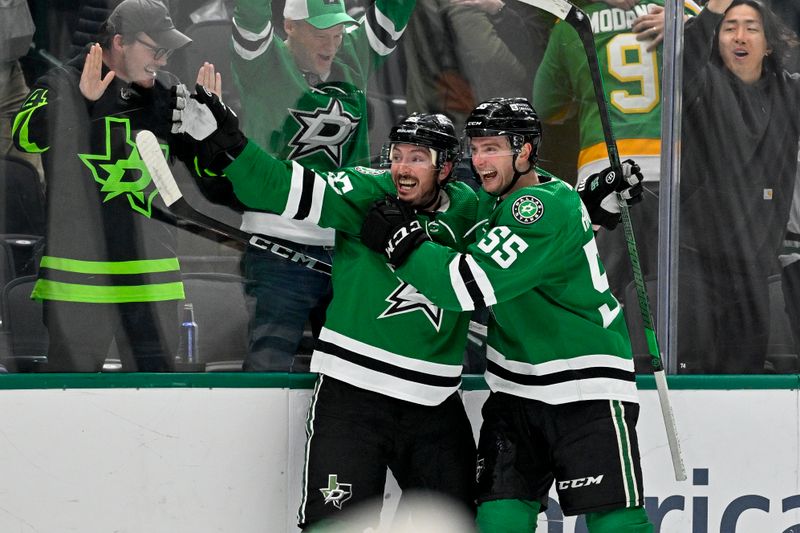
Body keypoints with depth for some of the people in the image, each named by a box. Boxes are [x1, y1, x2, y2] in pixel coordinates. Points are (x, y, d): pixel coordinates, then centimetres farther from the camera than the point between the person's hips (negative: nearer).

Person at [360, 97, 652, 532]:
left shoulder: (545, 208, -21)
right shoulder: (496, 196, 6)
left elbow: (470, 285, -29)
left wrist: (398, 239, -20)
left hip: (587, 386, -8)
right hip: (516, 386, 8)